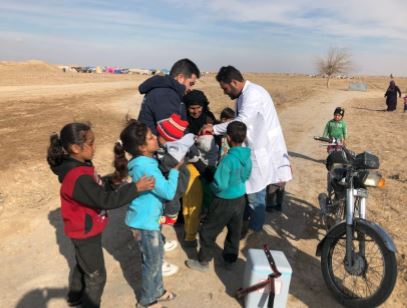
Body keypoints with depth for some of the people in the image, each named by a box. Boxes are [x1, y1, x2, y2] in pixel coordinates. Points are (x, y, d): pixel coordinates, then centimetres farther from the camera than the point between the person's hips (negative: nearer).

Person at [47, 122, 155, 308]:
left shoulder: (79, 166, -4)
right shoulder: (78, 178, -35)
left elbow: (97, 188, 9)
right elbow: (106, 200, -35)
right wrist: (136, 188, -32)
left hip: (84, 230, 10)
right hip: (86, 233, -10)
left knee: (82, 264, 30)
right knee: (96, 275, 10)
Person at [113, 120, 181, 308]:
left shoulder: (142, 161, 0)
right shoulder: (146, 167, -30)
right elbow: (169, 192, -27)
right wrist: (175, 170, -15)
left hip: (148, 217, 9)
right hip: (144, 221, -9)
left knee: (157, 256, 24)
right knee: (152, 261, 12)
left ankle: (157, 291, 45)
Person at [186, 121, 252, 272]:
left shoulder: (228, 159, -27)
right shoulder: (247, 156, -5)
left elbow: (220, 185, -24)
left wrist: (212, 187, -5)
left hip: (225, 202, -7)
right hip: (240, 199, 7)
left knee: (207, 231, 11)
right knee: (235, 232, 21)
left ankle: (203, 262, 25)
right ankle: (230, 260, 37)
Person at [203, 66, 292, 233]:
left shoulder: (252, 94, -21)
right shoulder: (245, 94, 12)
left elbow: (241, 122, -30)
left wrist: (214, 128, -23)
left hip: (261, 149, -10)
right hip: (255, 146, 10)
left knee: (254, 189, 1)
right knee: (247, 185, 20)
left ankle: (255, 227, 18)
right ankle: (245, 217, 37)